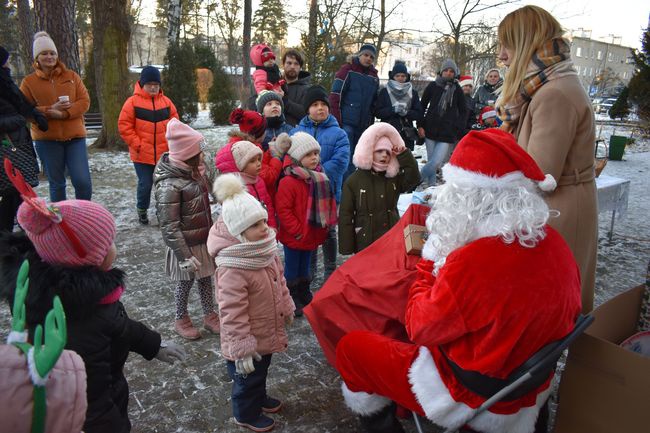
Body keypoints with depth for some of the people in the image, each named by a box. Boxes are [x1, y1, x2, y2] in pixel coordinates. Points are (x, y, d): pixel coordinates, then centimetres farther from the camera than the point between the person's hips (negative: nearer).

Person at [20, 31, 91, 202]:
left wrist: (63, 113, -17)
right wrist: (51, 110, -16)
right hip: (46, 139, 0)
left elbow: (84, 101, -1)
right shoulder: (29, 82, 5)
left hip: (75, 136, 0)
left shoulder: (71, 76, 8)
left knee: (83, 181, -8)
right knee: (56, 183, 8)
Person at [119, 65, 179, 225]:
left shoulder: (166, 101, 6)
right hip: (142, 155, -3)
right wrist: (137, 144, -10)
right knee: (145, 184, 1)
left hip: (164, 154, 3)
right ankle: (142, 210, 25)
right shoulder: (133, 101, -4)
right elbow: (124, 126, -4)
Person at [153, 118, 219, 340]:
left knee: (206, 279, 19)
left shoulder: (194, 171, -1)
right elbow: (169, 227, -24)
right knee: (185, 283, 13)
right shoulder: (169, 185, -26)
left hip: (205, 240, 7)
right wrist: (185, 257, -23)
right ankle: (181, 320, 35)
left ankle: (209, 315, 38)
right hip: (187, 246, -7)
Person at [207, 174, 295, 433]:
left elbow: (279, 280, 9)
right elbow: (232, 314, -30)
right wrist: (242, 349, -25)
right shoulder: (232, 269, -35)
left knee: (262, 370, 31)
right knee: (248, 377, 17)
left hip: (266, 330, 8)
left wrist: (286, 307, 17)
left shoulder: (264, 248, -7)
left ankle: (259, 398, 57)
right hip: (249, 338, -8)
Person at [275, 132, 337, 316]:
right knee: (292, 269, 9)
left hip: (313, 234, 7)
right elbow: (282, 209, -23)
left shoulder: (320, 178, 3)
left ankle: (304, 294, 40)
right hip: (294, 237, -7)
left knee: (304, 267, 24)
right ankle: (292, 300, 24)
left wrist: (328, 223, 5)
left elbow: (327, 203, 13)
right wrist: (297, 230, -21)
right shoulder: (288, 182, -22)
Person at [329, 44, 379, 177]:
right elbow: (335, 96, -7)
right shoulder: (347, 70, -2)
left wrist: (370, 123, 13)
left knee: (353, 158, 9)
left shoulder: (374, 77, 15)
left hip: (362, 125, 6)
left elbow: (373, 103, 20)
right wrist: (336, 120, -13)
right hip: (346, 123, -5)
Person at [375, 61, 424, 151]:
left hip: (406, 136, 1)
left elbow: (419, 114, 5)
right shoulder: (384, 92, 6)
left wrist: (406, 112, -14)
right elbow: (378, 113, -1)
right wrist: (393, 109, -16)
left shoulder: (413, 93, 11)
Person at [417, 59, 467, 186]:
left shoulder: (457, 90, 6)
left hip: (448, 134, 0)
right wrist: (420, 125, 0)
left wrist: (458, 129, 1)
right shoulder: (433, 86, 4)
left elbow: (463, 111, 12)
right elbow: (422, 106, 8)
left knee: (436, 163, -12)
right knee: (432, 162, 5)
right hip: (430, 131, 1)